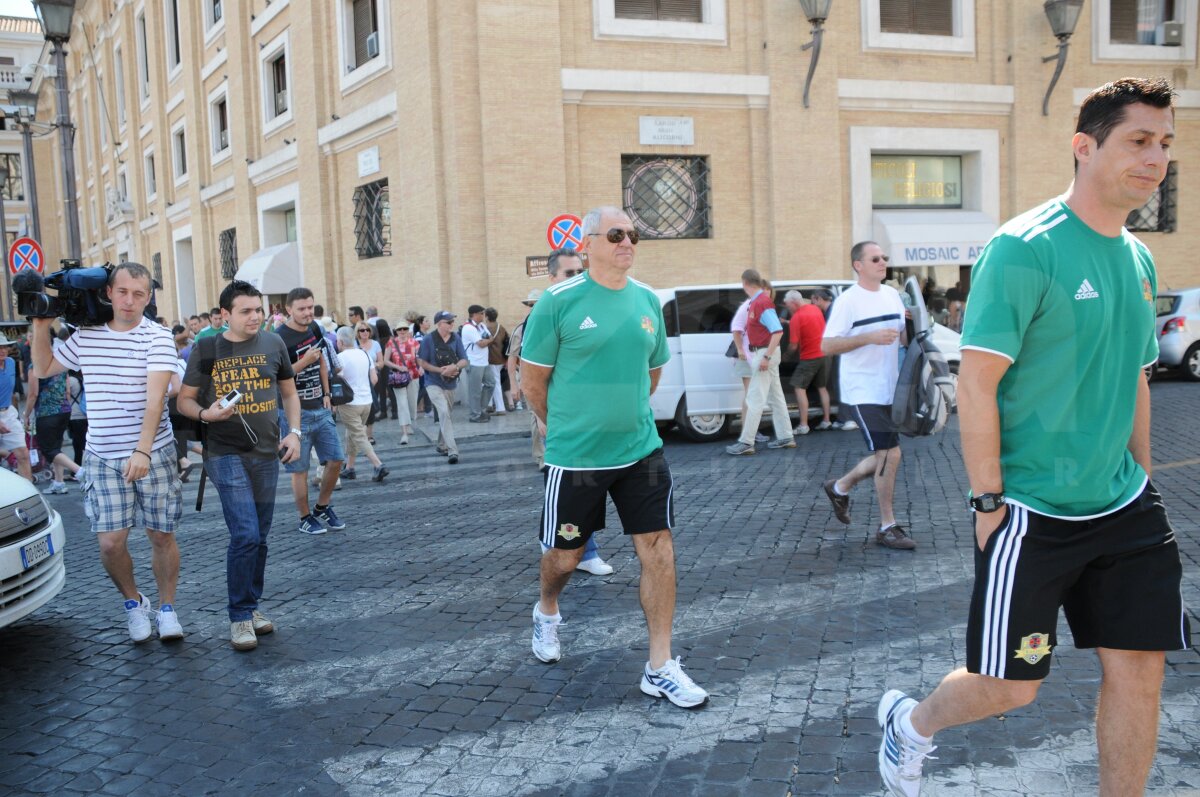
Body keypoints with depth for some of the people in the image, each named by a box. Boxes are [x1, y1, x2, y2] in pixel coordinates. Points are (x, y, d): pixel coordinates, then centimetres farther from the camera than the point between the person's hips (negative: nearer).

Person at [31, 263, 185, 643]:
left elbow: (155, 396, -20)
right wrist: (41, 326, 8)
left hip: (152, 454, -3)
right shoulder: (85, 335, 6)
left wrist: (142, 450, -30)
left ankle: (167, 608, 24)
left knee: (161, 536, 5)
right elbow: (44, 369, 21)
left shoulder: (157, 337, -9)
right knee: (110, 542, -1)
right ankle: (133, 603, 24)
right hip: (102, 457, 3)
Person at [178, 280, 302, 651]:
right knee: (245, 535, -13)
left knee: (259, 538, 12)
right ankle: (240, 617, 1)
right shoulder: (207, 350, -2)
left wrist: (294, 432, 3)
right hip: (226, 453, -4)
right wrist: (206, 414, -17)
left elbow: (289, 392, 16)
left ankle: (251, 606, 27)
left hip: (266, 454, 4)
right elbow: (184, 400, 3)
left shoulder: (273, 344, 5)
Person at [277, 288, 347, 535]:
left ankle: (322, 508, 25)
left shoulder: (314, 329, 6)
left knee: (335, 460, 7)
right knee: (300, 469, 2)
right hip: (296, 412, -7)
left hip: (321, 409, 7)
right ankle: (305, 518, 16)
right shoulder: (281, 338, -15)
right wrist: (304, 362, -26)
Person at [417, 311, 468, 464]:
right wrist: (441, 370, -17)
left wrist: (455, 367, -22)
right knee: (444, 413, -20)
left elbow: (464, 360, -1)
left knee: (445, 415, 18)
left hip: (450, 383, 4)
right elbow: (422, 362, -6)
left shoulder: (456, 338, -3)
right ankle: (452, 451, -24)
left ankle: (442, 446, 38)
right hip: (434, 383, -4)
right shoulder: (429, 339, -12)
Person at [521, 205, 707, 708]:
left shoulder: (647, 301, 4)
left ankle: (660, 667, 9)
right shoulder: (559, 301, -11)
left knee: (658, 547, -2)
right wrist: (565, 426, 8)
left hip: (640, 450, 4)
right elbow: (533, 378, -3)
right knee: (565, 555, 10)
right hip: (574, 457, -3)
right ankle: (547, 611, 45)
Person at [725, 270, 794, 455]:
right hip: (762, 354, 10)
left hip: (765, 353, -10)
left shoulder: (762, 302, -18)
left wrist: (766, 356, -26)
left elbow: (777, 331, -25)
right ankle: (785, 437, 19)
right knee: (775, 397, 13)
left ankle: (746, 442, -5)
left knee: (755, 399, -7)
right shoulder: (755, 302, 10)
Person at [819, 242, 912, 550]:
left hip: (889, 391, 7)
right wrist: (870, 337, -24)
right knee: (890, 455, -11)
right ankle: (888, 527, 2)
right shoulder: (848, 300, -11)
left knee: (883, 458, 14)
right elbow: (826, 345, -16)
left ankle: (840, 487, 37)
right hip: (863, 392, -7)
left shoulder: (892, 294, 11)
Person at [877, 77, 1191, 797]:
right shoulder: (1024, 249, -15)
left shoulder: (1139, 260, 10)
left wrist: (1142, 484, 17)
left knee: (1139, 667, 6)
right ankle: (911, 723, 33)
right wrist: (990, 503, -16)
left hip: (1124, 509, 7)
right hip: (1032, 514, -7)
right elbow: (976, 384, -16)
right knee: (1011, 685, 3)